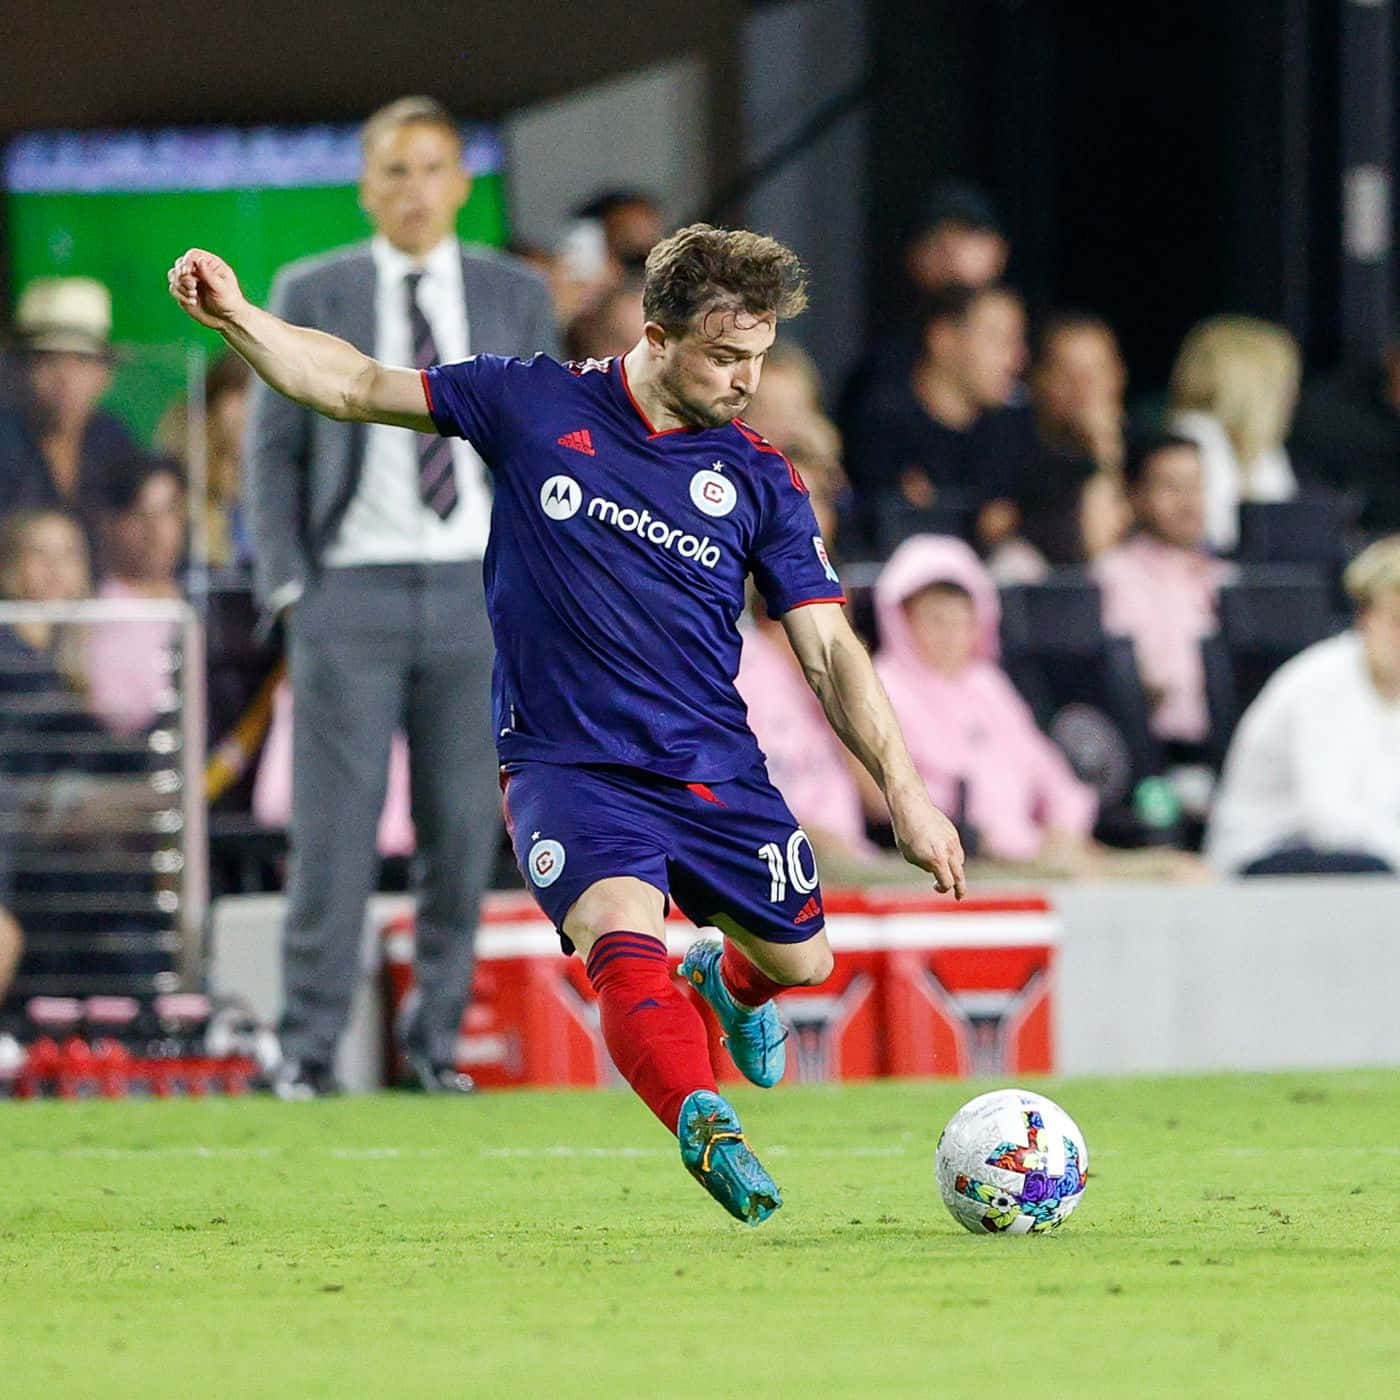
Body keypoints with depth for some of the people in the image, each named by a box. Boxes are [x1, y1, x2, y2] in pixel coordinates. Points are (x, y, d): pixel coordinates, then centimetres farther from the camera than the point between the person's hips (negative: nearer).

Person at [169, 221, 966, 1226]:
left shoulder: (760, 480, 1)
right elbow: (357, 388, 5)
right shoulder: (535, 407, -2)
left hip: (715, 769, 3)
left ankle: (725, 981, 49)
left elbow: (829, 649, 2)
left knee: (801, 961, 13)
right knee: (623, 936, -30)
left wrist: (905, 793, -6)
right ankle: (704, 1122, -48)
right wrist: (237, 317, -8)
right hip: (567, 763, -3)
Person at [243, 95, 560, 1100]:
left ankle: (436, 1039, 12)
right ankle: (310, 1047, 0)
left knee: (464, 827, 1)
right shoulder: (312, 295, 5)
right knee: (335, 828, -6)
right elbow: (274, 448, 6)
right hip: (351, 592, -2)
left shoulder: (517, 296, 9)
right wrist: (286, 585, -2)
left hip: (479, 592, 2)